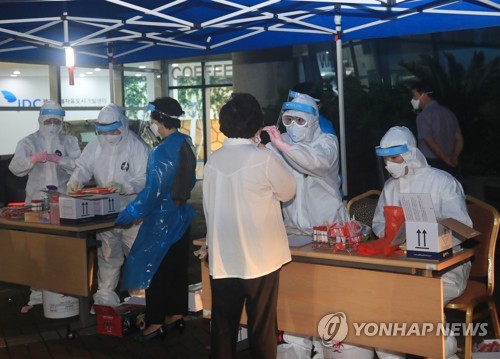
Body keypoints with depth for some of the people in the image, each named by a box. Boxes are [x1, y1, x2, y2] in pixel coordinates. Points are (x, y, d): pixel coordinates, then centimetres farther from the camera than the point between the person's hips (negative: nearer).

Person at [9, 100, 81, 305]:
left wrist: (59, 160, -22)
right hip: (37, 201, 0)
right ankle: (37, 296, 9)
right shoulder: (28, 142, 5)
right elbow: (15, 167, -8)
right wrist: (32, 159, -28)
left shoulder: (70, 142, 9)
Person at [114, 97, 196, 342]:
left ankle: (156, 322, 9)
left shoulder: (162, 152, -23)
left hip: (162, 219, -8)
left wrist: (127, 215, -13)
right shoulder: (186, 144, 2)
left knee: (154, 269, 2)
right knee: (178, 267, 15)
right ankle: (176, 314, 24)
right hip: (181, 214, 8)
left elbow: (153, 192, -22)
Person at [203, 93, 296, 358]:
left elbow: (208, 206, 8)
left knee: (223, 328, 12)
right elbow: (288, 191, 1)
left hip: (222, 257, 4)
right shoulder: (264, 158, -14)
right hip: (260, 257, -4)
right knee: (261, 329, 8)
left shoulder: (213, 160, 0)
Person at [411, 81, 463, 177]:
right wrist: (454, 157, 0)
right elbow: (459, 139, 11)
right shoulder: (448, 112, 11)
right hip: (449, 165, 7)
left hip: (431, 164, -7)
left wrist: (445, 158, -11)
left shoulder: (424, 115, -12)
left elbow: (430, 141, -20)